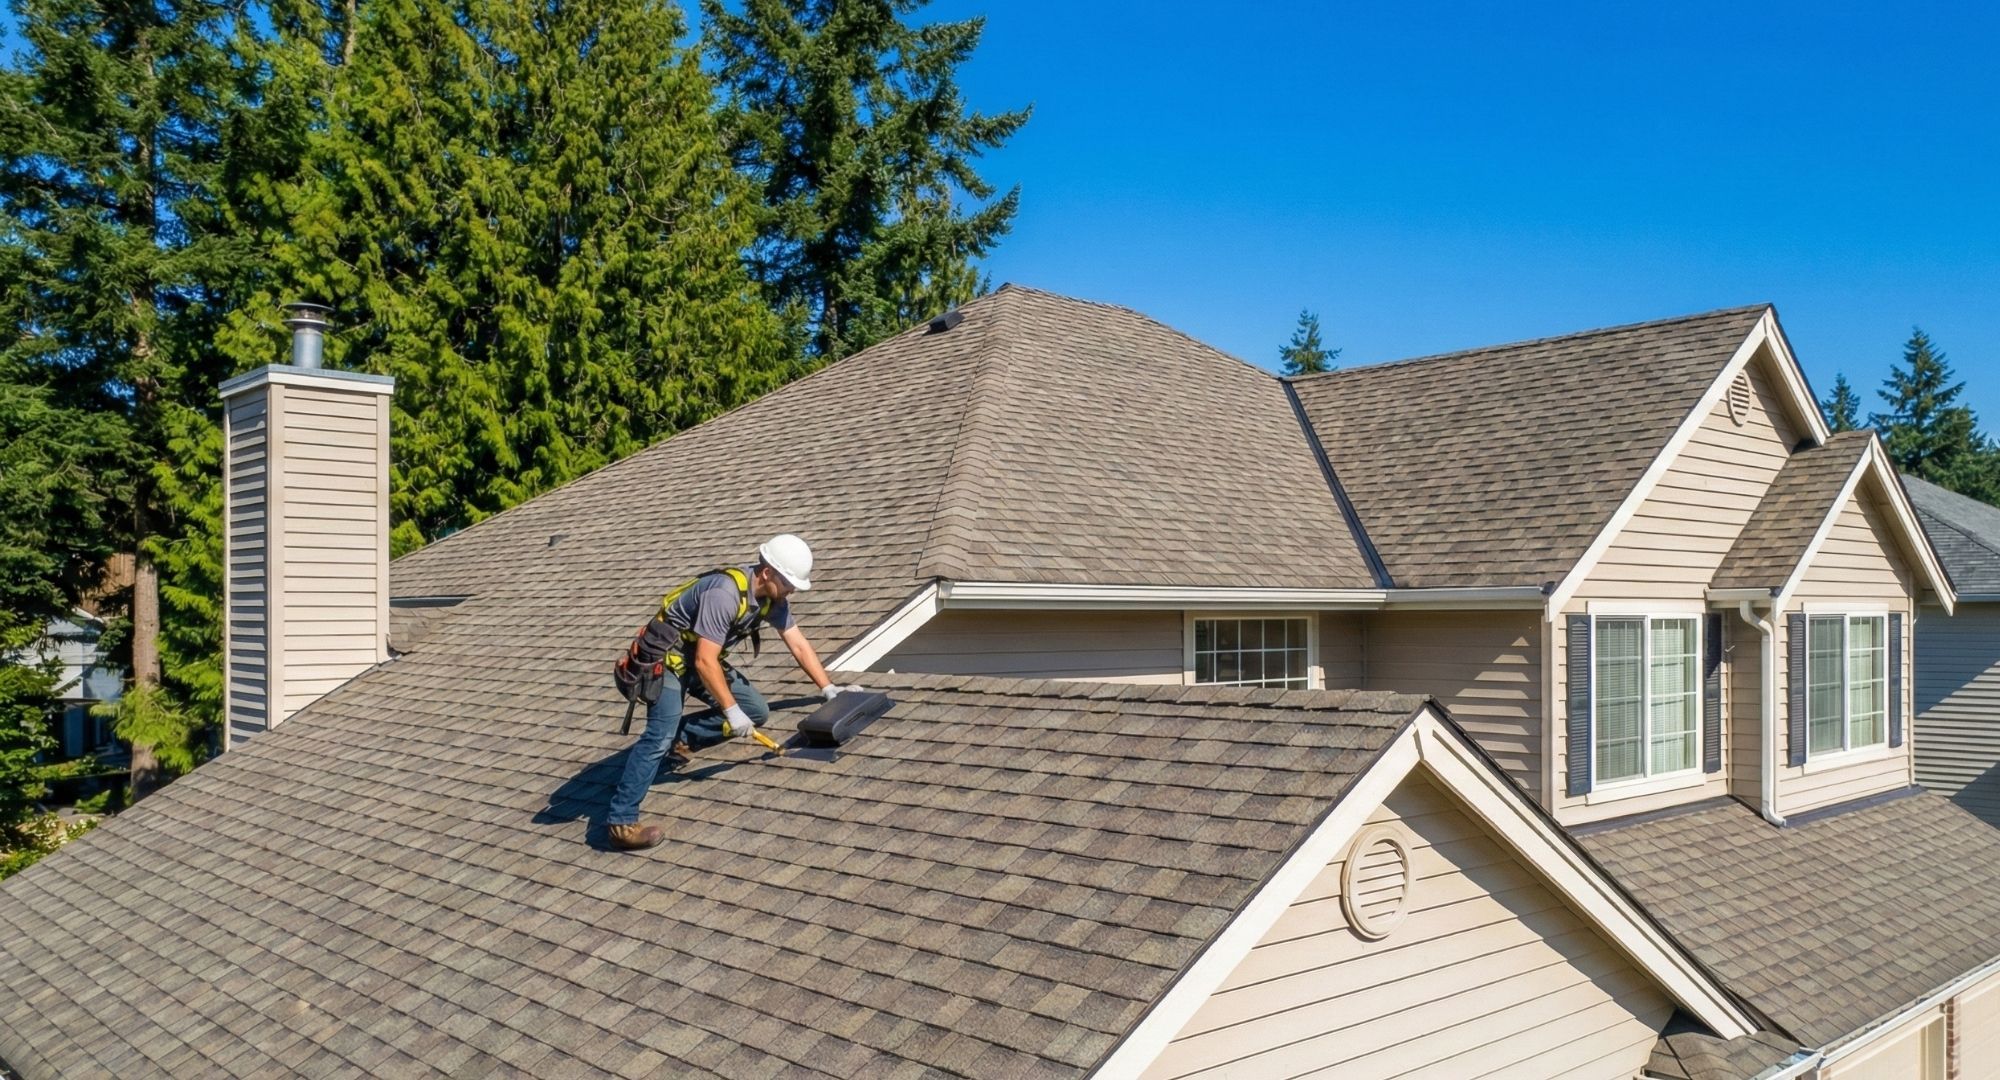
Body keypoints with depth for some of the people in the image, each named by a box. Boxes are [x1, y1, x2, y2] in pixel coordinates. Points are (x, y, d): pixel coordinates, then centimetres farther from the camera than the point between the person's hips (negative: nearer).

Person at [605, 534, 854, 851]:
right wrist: (732, 711, -29)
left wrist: (828, 689, 2)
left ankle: (680, 739, 11)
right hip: (667, 657, -9)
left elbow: (799, 644, 4)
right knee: (660, 735, -24)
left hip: (701, 658, 9)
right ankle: (621, 822, -22)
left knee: (756, 711, 2)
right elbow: (705, 662, -33)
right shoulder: (724, 593, -32)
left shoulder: (773, 597, -6)